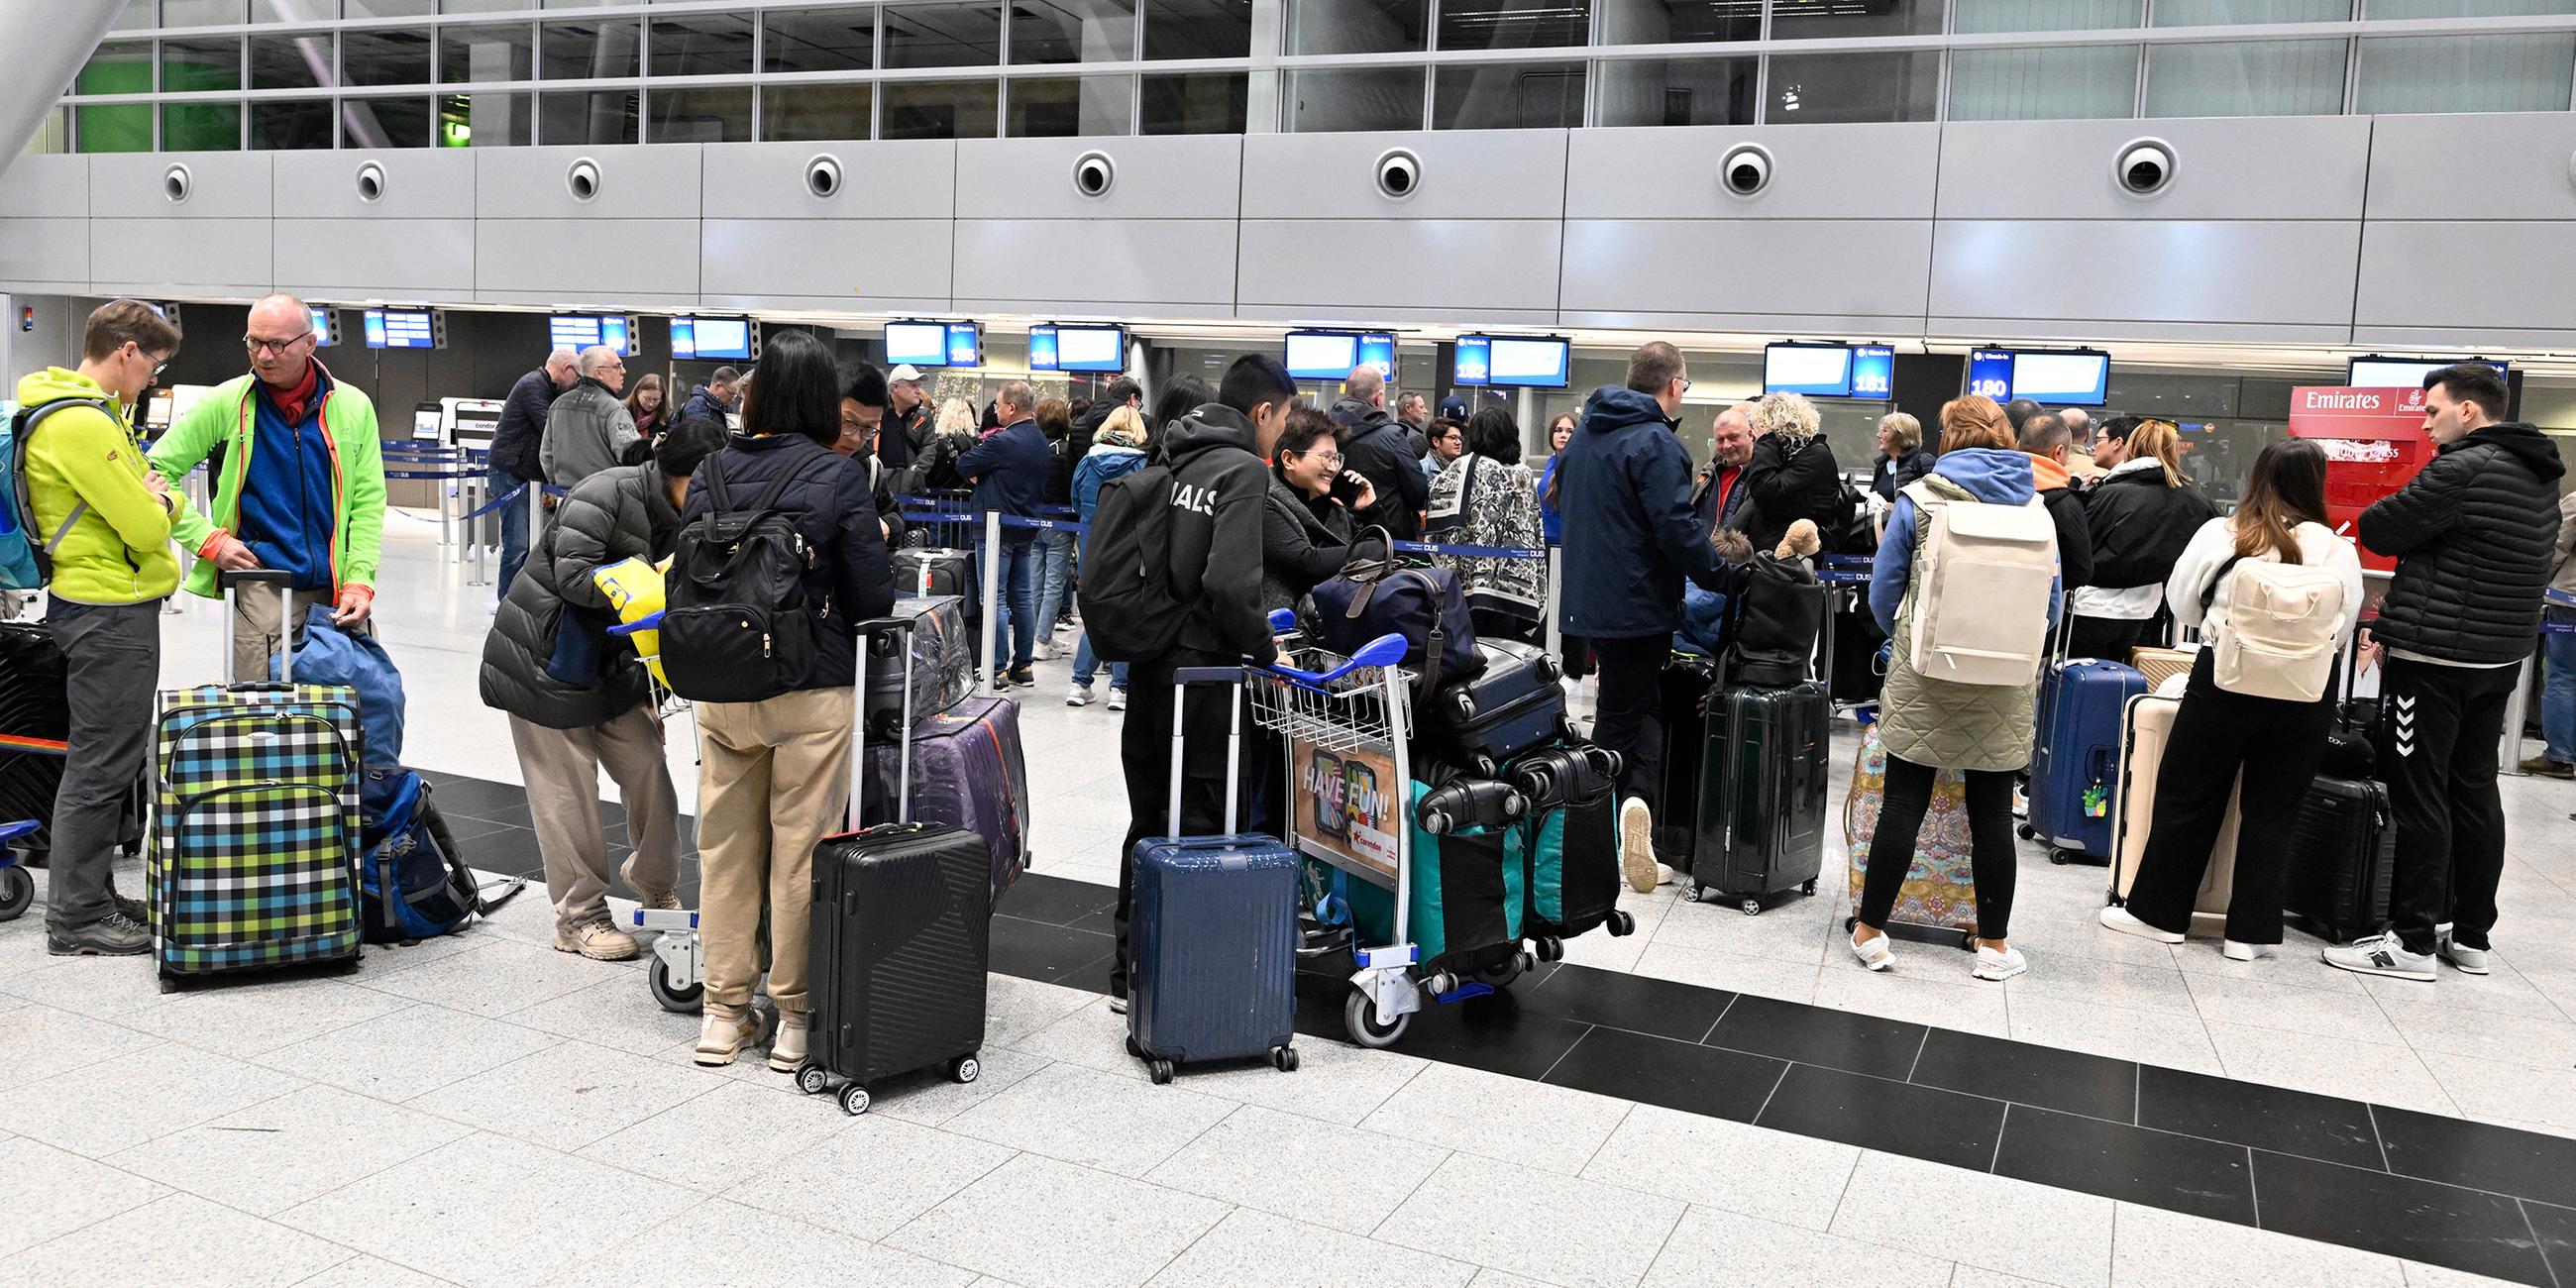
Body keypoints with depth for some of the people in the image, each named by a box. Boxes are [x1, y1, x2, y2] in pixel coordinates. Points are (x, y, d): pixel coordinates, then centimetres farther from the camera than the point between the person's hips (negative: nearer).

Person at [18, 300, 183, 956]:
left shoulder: (93, 413, 14)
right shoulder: (83, 424, -19)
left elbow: (156, 501, 18)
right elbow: (146, 529, -20)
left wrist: (155, 500, -1)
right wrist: (157, 504, -1)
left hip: (106, 610, 11)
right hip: (110, 612, -11)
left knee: (113, 759, 17)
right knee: (102, 765, -3)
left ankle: (95, 895, 27)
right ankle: (76, 919, 6)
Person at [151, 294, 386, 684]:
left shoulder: (353, 407, 6)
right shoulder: (226, 403, 2)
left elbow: (368, 503, 5)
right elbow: (158, 471, 7)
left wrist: (359, 581, -5)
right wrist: (209, 540, -4)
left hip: (336, 592, 2)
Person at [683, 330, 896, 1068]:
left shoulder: (711, 471, 2)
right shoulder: (837, 478, -10)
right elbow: (873, 598, -9)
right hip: (812, 690, -4)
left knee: (725, 847, 13)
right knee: (800, 853, 5)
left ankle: (724, 1013, 23)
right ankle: (795, 1016, 15)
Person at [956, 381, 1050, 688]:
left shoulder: (1002, 442, -19)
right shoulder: (1040, 440, 8)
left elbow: (963, 465, -13)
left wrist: (979, 460, 9)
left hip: (997, 528, -8)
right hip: (1027, 528, 8)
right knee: (1023, 596, 12)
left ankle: (996, 670, -3)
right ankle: (1023, 666, 18)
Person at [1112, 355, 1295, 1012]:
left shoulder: (1179, 461, 11)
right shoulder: (1243, 469, -12)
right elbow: (1230, 583, -24)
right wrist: (1266, 651, -10)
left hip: (1148, 666, 8)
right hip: (1201, 669, -8)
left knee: (1149, 820, 16)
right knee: (1198, 825, 3)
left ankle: (1129, 970, 25)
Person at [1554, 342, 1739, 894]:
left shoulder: (1586, 433, 13)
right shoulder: (1654, 443, -15)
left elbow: (1564, 503, 23)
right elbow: (1677, 527, -22)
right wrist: (1725, 576, -11)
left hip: (1589, 596, 7)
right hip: (1637, 604, -7)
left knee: (1623, 708, 12)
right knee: (1624, 718, 1)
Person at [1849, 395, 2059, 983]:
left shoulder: (1919, 499, -4)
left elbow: (1884, 589, 1)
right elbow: (2051, 600, 9)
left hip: (1924, 675, -2)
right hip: (2004, 689, 2)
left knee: (1903, 804, 3)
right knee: (1992, 813, 8)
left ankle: (1871, 930, 9)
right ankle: (1993, 945, 17)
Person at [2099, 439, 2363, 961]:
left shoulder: (2220, 534, -4)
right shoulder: (2337, 550, -3)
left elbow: (2183, 606, 5)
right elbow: (2342, 629, 4)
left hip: (2226, 679, -1)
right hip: (2306, 692, 1)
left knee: (2188, 798, 10)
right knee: (2271, 809, 10)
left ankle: (2159, 912, 18)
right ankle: (2250, 930, 15)